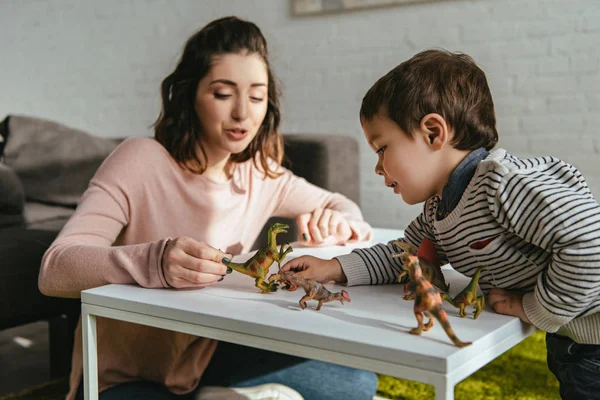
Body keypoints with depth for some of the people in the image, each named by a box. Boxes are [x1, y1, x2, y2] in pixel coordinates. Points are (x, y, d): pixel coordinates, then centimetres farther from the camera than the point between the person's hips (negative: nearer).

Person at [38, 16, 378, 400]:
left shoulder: (260, 173, 1)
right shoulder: (141, 160, -17)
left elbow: (340, 205, 13)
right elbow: (53, 270, -26)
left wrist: (335, 224, -12)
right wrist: (154, 262, -45)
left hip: (210, 354, 6)